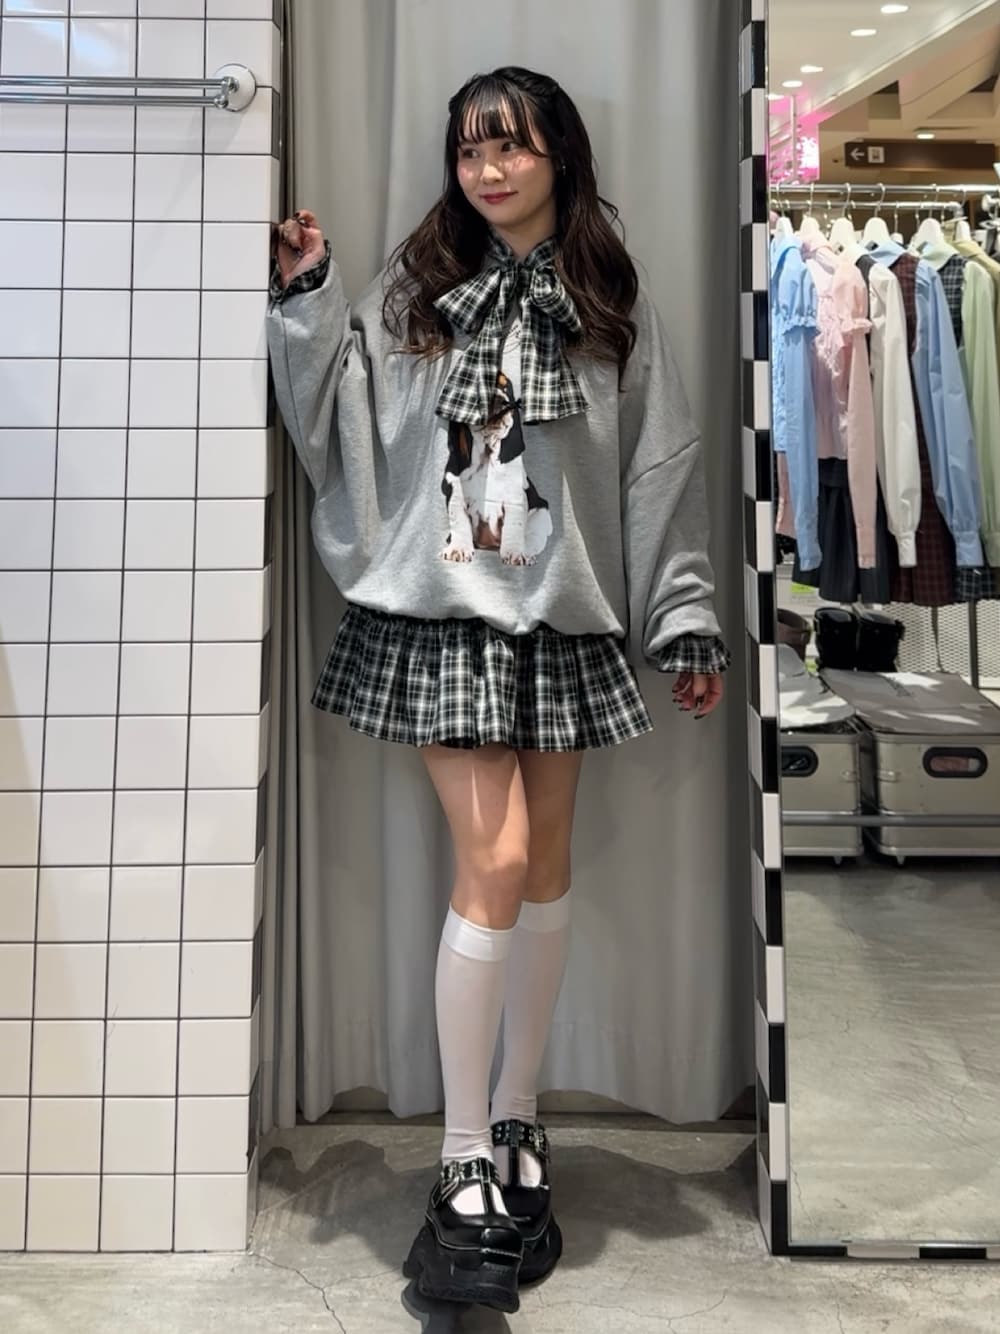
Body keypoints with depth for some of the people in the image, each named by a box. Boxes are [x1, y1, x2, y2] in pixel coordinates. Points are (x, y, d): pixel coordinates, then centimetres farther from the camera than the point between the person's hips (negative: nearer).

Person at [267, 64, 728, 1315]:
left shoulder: (613, 308, 8)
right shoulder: (415, 292, 6)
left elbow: (662, 469, 7)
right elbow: (336, 415, 4)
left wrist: (688, 624, 4)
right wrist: (304, 300, -7)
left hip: (564, 619, 3)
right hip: (445, 613, -2)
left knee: (546, 869, 7)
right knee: (494, 861, -10)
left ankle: (516, 1123, 25)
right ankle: (465, 1165, 3)